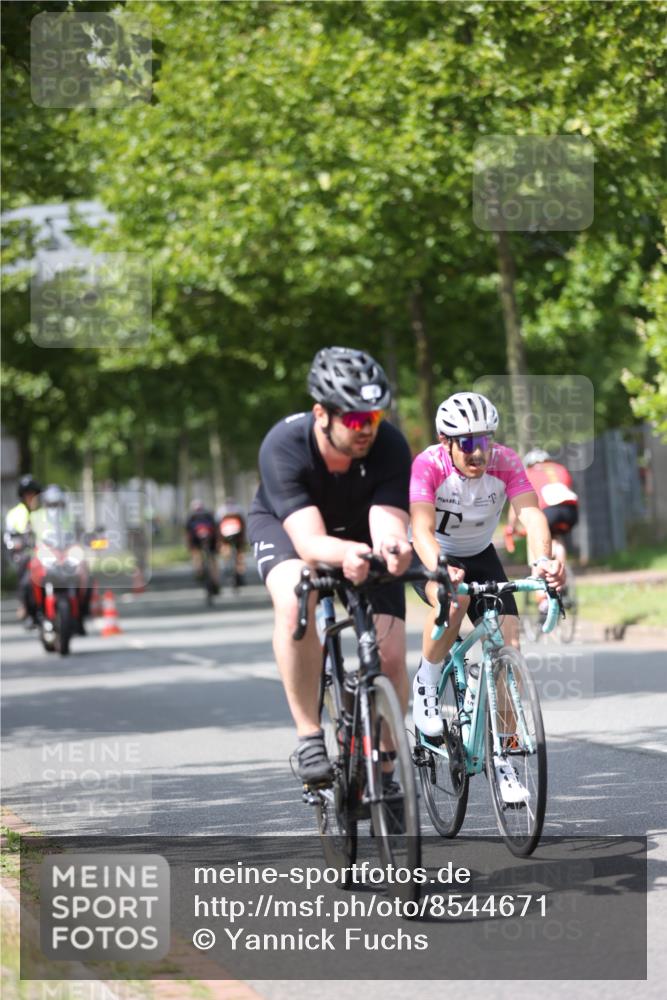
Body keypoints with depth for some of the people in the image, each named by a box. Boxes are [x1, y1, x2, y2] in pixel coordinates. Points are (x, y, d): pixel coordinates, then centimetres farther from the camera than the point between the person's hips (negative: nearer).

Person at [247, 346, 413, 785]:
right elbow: (310, 541, -44)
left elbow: (388, 523, -41)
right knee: (294, 601, -36)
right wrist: (345, 553, -66)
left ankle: (383, 770, 8)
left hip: (362, 529, 2)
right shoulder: (284, 445, -36)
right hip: (286, 524, -2)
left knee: (391, 655, -14)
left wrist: (393, 546, -66)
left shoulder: (390, 446, -31)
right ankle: (309, 736, -24)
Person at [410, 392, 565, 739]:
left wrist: (542, 560, -56)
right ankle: (426, 687, -13)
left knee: (509, 642, -12)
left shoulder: (506, 462, -22)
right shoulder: (428, 465, -30)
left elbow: (531, 514, -35)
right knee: (454, 600, -37)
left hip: (478, 555, 4)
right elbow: (422, 529, -41)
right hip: (430, 556, -3)